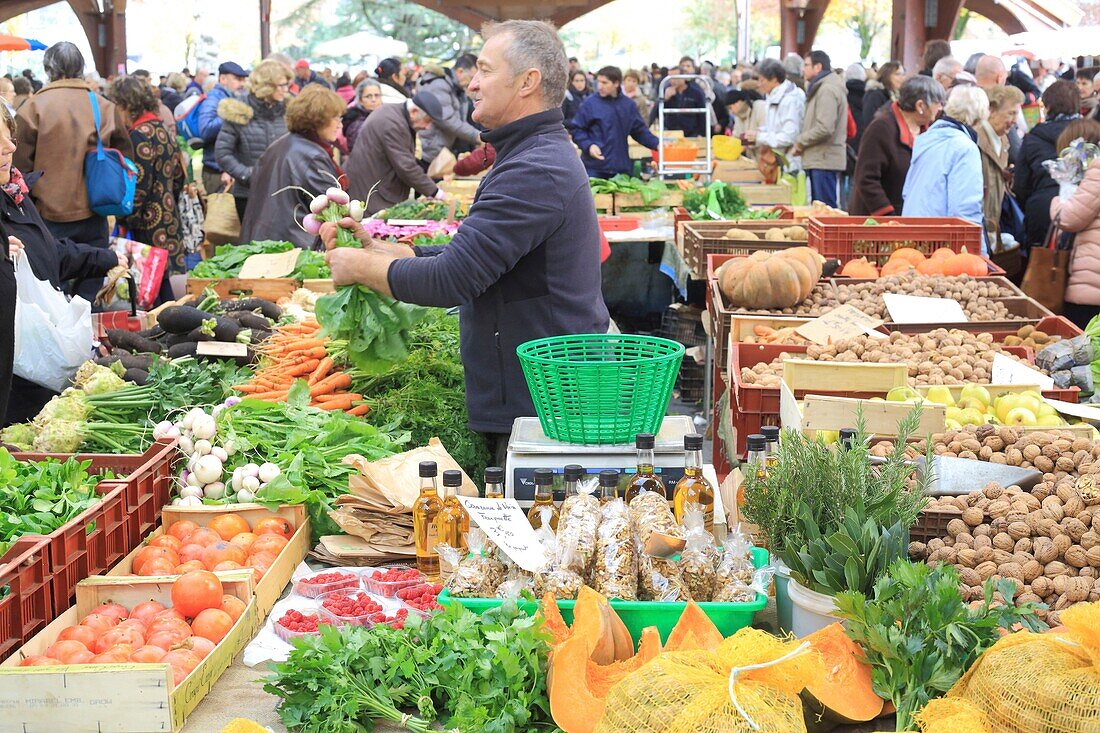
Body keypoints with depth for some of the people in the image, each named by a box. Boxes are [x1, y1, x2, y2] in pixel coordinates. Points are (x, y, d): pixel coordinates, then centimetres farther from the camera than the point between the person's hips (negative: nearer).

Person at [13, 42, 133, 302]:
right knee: (90, 295, 9)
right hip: (94, 215, 2)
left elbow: (21, 164, -3)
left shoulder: (33, 107, -6)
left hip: (50, 214, -2)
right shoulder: (106, 107, 1)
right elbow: (125, 158, 7)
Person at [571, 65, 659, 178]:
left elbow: (640, 130, 14)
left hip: (621, 167, 4)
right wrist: (588, 145, -18)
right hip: (594, 167, -4)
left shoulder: (628, 105, 7)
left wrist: (657, 144, 2)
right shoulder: (589, 104, -4)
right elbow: (577, 130, -1)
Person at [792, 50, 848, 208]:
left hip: (824, 159, -11)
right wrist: (801, 143, 9)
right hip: (819, 159, 11)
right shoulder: (821, 88, 20)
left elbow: (824, 128, -22)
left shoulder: (827, 90, -13)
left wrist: (800, 142, -10)